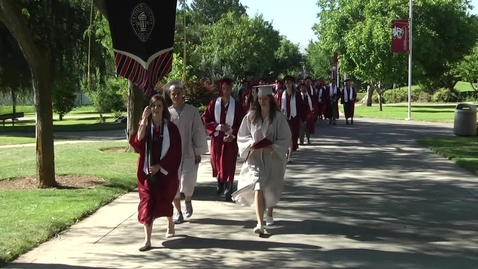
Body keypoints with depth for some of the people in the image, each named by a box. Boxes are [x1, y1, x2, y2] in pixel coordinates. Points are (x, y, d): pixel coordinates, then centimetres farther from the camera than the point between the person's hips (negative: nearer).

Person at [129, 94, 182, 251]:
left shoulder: (171, 128, -4)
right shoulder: (145, 125, 1)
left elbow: (175, 152, -6)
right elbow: (137, 143, -18)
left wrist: (160, 166, -15)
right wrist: (144, 120, -23)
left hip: (165, 171, -1)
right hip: (147, 171, 1)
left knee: (165, 201, 14)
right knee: (147, 203, -7)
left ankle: (170, 225, 43)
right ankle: (147, 240, -9)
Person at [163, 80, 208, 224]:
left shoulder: (192, 111, -3)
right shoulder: (167, 113, -1)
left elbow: (199, 132, 0)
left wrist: (198, 152, -2)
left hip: (189, 154, -1)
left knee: (187, 183, -7)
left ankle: (188, 201, 27)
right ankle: (178, 212, 19)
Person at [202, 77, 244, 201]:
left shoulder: (236, 105, -2)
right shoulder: (214, 103, 0)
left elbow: (241, 123, -1)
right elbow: (205, 119, 0)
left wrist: (233, 135, -13)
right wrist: (218, 126, -13)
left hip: (230, 139, -1)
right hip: (217, 138, 2)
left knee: (229, 164, -4)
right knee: (217, 162, 10)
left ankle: (228, 190, -2)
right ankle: (220, 182, 33)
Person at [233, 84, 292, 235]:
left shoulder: (279, 117, -7)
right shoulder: (251, 116, -1)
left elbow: (286, 138, -5)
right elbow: (242, 136, 5)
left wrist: (271, 147, -18)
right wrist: (251, 143, -14)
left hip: (273, 158, 0)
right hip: (255, 157, 0)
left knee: (272, 189, 15)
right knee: (258, 187, -15)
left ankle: (269, 214, 43)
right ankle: (260, 223, -18)